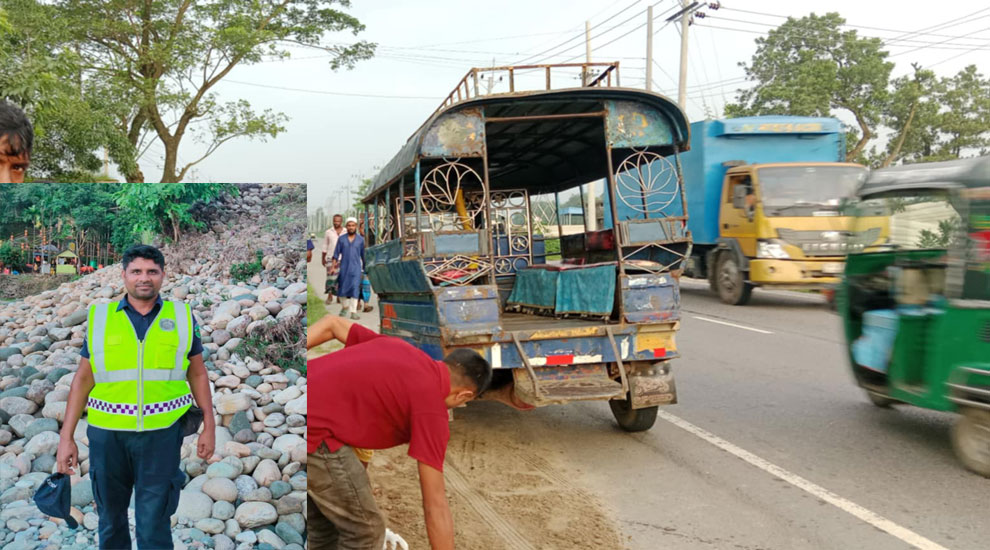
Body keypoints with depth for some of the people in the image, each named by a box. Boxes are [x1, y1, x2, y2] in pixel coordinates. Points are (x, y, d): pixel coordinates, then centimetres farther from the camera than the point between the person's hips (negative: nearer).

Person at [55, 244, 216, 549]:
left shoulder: (182, 317, 1)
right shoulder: (100, 318, 2)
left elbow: (198, 374, 6)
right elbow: (83, 379, 4)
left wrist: (209, 427, 3)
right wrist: (66, 437, 1)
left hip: (161, 434, -1)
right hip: (107, 433, 2)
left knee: (154, 525, 0)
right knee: (110, 519, 16)